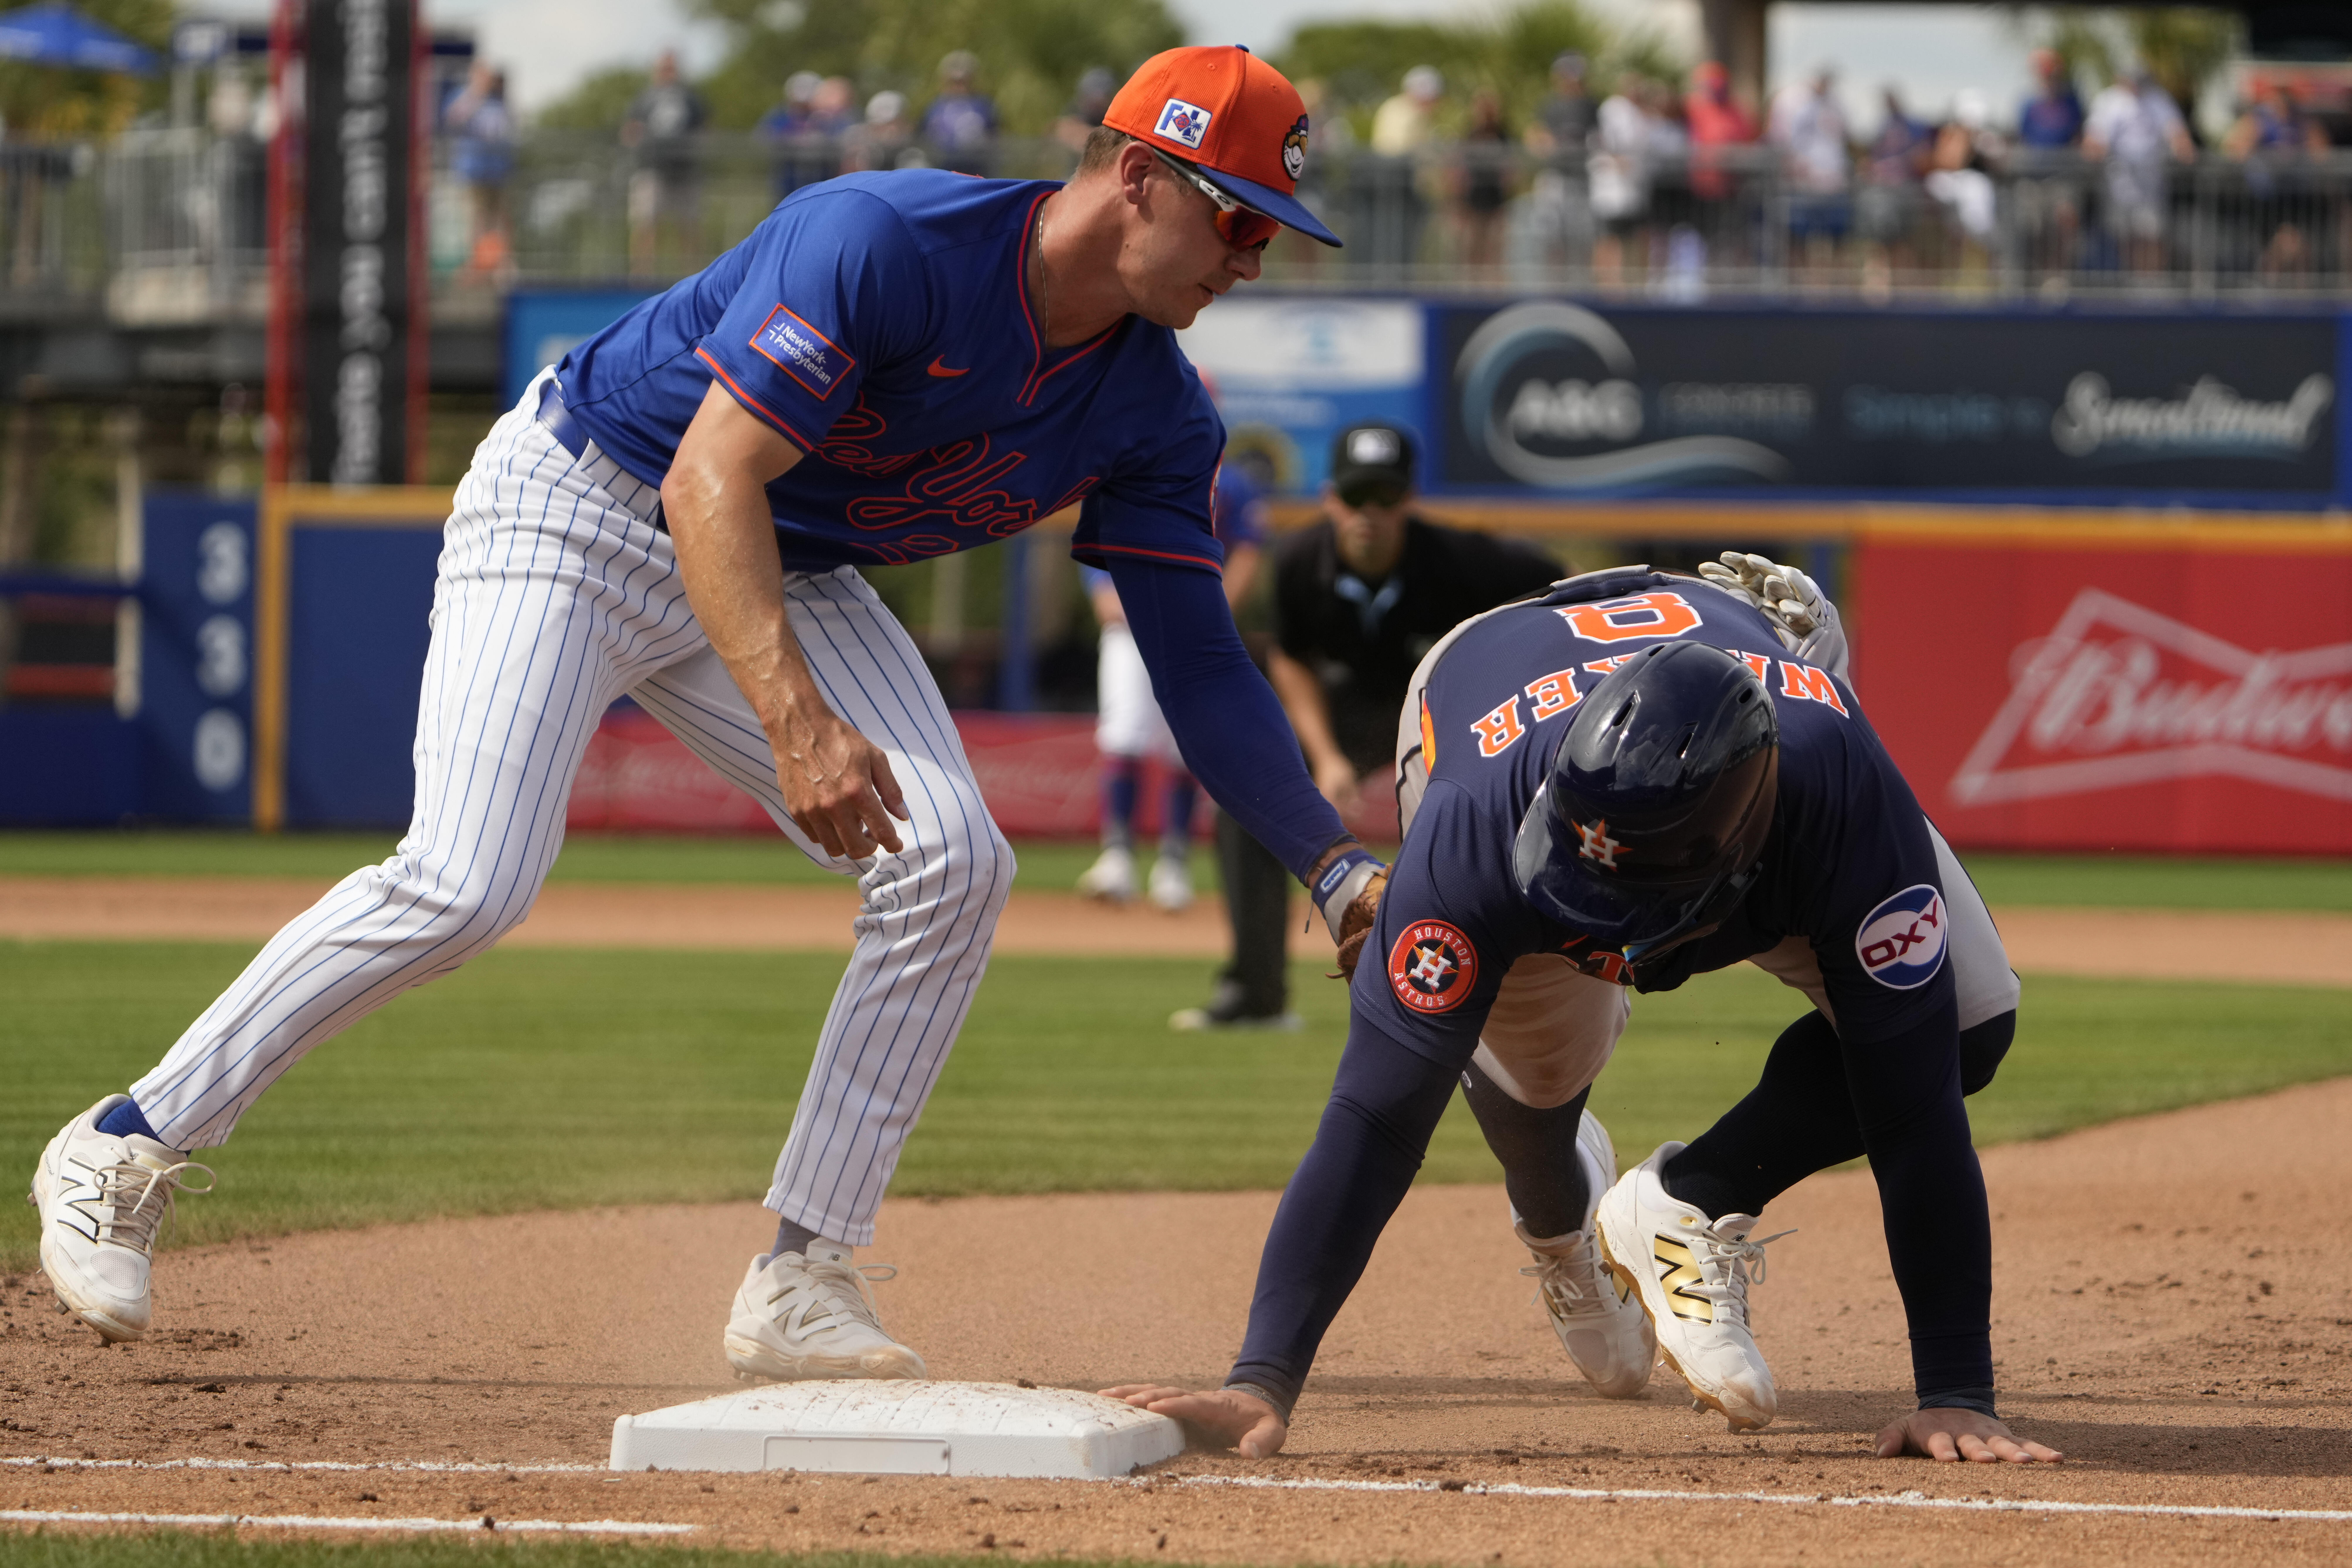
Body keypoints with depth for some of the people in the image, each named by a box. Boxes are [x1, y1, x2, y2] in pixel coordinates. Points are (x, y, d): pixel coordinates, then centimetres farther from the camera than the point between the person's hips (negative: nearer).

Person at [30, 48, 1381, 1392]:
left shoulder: (1154, 411, -7)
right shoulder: (888, 244, -29)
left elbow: (1202, 665, -4)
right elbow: (709, 484, -34)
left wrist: (1341, 862, -16)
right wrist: (797, 726, -45)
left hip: (792, 577, 7)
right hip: (579, 511, -7)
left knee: (954, 865, -13)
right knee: (469, 883, -23)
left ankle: (802, 1283, -7)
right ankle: (127, 1153, -8)